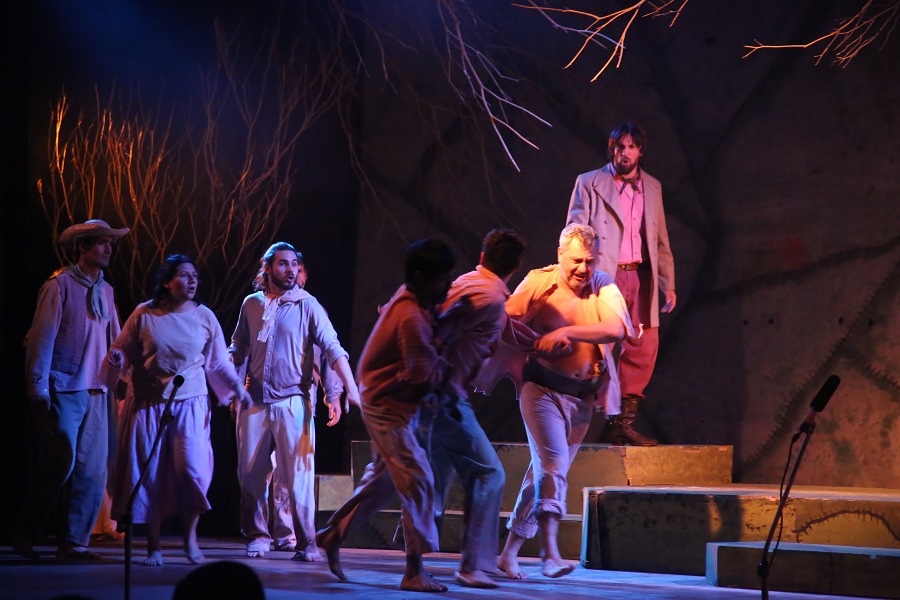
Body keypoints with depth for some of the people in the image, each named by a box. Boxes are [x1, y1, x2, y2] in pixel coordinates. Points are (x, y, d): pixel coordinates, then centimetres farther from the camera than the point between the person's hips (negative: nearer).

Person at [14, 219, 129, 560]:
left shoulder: (105, 291, 15)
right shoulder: (60, 285, -4)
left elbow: (115, 341, 17)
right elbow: (42, 338, -7)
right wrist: (38, 388, -10)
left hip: (96, 393, 6)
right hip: (63, 390, -6)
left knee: (94, 470, 1)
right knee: (60, 464, -9)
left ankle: (74, 541, 9)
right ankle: (23, 535, 6)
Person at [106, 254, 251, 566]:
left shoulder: (204, 316, 4)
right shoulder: (144, 315, 0)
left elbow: (218, 363, 9)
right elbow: (123, 350, 7)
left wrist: (236, 387, -4)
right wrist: (116, 360, -15)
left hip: (189, 403, 0)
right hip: (147, 403, 0)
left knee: (192, 467, -13)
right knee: (149, 473, 0)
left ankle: (190, 536, 7)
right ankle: (154, 545, 11)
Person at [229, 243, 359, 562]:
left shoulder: (307, 305, -2)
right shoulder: (251, 304, 8)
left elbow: (332, 348, -9)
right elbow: (238, 348, 16)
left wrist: (350, 388, -21)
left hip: (293, 401, -3)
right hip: (255, 400, 3)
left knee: (299, 474, -7)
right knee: (251, 473, 6)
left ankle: (307, 543, -1)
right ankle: (257, 536, 19)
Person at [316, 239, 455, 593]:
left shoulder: (416, 301, 3)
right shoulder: (412, 318, -26)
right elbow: (425, 375, -25)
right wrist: (445, 363, -7)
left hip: (388, 402, 10)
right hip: (388, 405, -10)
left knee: (384, 477, 21)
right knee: (417, 480, -11)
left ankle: (333, 535, 32)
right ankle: (414, 572, -8)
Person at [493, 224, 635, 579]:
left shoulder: (602, 287, -2)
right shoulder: (538, 283, -6)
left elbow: (617, 329, -19)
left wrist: (567, 332, -28)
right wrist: (536, 343, -26)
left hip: (582, 396, 4)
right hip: (542, 387, -4)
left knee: (546, 470, 11)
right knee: (553, 463, -20)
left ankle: (509, 554, 22)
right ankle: (550, 553, -27)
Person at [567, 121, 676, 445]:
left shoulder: (652, 187, 17)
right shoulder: (589, 183, 4)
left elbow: (661, 242, 21)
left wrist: (668, 284, 16)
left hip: (641, 277, 5)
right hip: (605, 276, -5)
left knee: (644, 348, 0)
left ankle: (624, 421, 9)